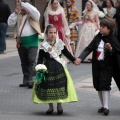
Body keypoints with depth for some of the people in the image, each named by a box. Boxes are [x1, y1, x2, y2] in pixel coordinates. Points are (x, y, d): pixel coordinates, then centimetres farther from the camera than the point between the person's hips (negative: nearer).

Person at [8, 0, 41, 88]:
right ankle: (26, 80, 19)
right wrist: (15, 13, -9)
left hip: (32, 42, -5)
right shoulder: (18, 16, 13)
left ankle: (31, 80, -15)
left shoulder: (32, 15, 1)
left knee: (32, 61, -13)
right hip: (21, 43, 5)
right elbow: (10, 23, 3)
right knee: (24, 63, 11)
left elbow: (35, 11, -21)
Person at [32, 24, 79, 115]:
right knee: (48, 86, 3)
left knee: (61, 85, 0)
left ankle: (59, 105, 17)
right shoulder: (44, 46, -6)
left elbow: (66, 53, 16)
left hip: (59, 67, 2)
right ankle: (50, 106, 19)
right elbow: (40, 59, -6)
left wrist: (74, 60, 22)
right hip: (48, 68, -2)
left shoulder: (60, 43, 2)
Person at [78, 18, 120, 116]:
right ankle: (103, 106, 20)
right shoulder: (97, 38, 4)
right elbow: (89, 48, 2)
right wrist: (80, 58, -10)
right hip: (96, 65, 6)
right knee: (98, 85, 9)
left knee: (105, 84, -11)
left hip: (107, 66, -6)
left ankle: (106, 107, -10)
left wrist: (111, 49, -30)